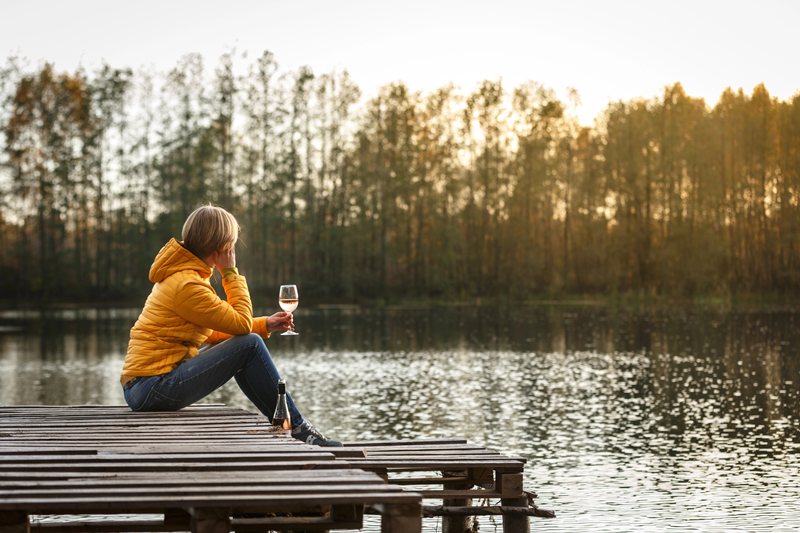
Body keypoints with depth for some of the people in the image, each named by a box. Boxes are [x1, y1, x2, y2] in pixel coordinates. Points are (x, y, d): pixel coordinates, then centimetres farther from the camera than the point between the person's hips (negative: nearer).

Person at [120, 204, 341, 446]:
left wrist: (266, 325, 17)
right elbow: (242, 323, -13)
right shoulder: (187, 284, -17)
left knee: (242, 345, 15)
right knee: (249, 345, -11)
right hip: (153, 389, -10)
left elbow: (212, 333, 20)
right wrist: (231, 272, -5)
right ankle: (297, 427, -1)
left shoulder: (181, 274, 14)